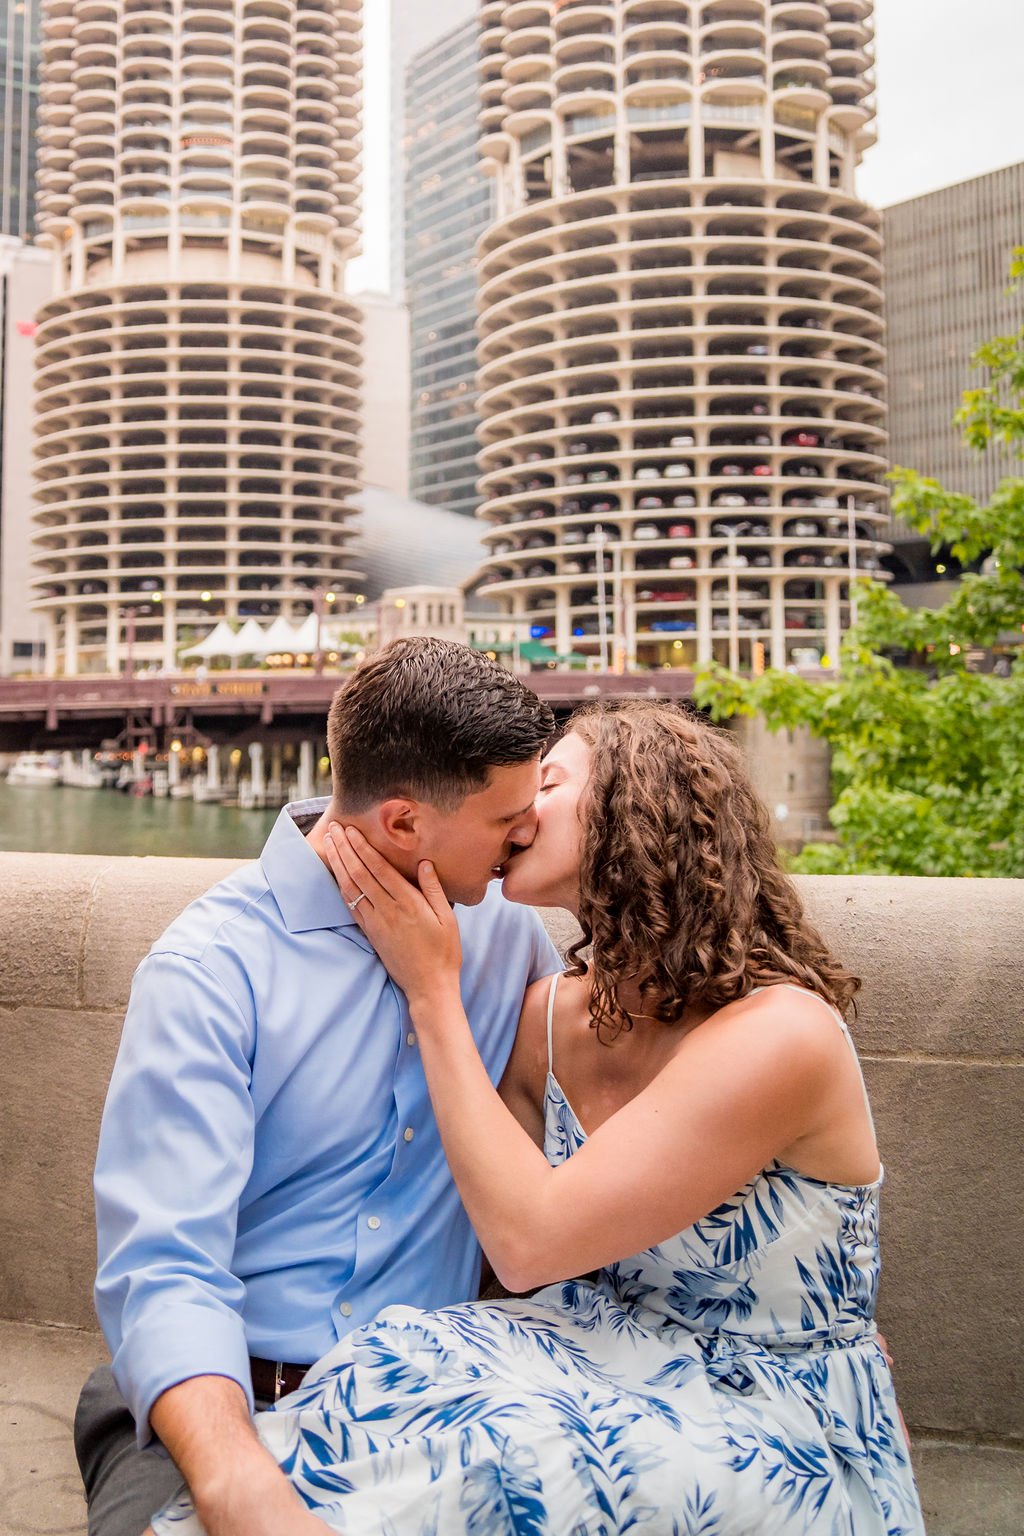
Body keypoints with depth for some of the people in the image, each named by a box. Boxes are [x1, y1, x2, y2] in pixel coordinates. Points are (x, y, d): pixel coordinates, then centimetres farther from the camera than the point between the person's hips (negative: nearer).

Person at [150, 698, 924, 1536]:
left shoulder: (780, 1033, -23)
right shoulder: (549, 1018, -2)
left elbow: (530, 1240, -24)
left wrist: (433, 990, -19)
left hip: (779, 1442, -5)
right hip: (616, 1372, 5)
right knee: (399, 1371, -24)